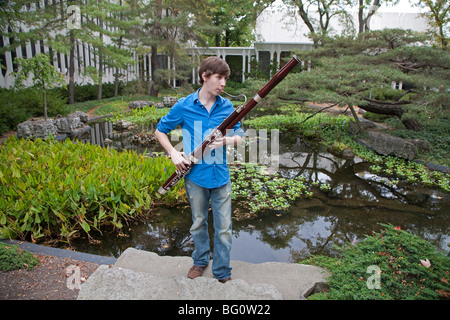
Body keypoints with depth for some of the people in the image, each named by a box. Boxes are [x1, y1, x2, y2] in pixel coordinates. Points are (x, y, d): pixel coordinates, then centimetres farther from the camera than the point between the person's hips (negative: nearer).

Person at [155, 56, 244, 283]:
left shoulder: (226, 106, -1)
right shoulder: (184, 106, -5)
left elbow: (239, 137, 6)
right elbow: (160, 131, 6)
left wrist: (225, 140, -16)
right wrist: (173, 153, -8)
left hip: (220, 175, 1)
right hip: (195, 175, -1)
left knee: (224, 227, 6)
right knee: (199, 223, 18)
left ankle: (222, 273, 25)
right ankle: (200, 261, 42)